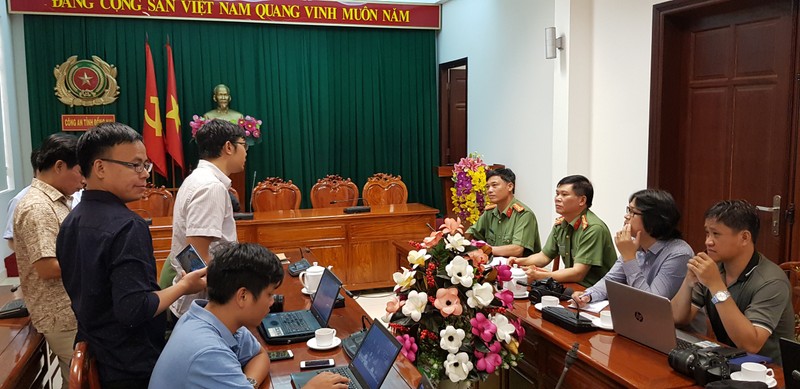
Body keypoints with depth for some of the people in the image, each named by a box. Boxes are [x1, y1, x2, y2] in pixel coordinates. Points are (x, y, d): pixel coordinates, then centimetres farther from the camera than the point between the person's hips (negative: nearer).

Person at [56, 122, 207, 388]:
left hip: (92, 356, 8)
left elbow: (84, 290, 12)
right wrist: (184, 286, -16)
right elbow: (133, 310, -29)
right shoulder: (127, 226, -24)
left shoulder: (71, 221, 3)